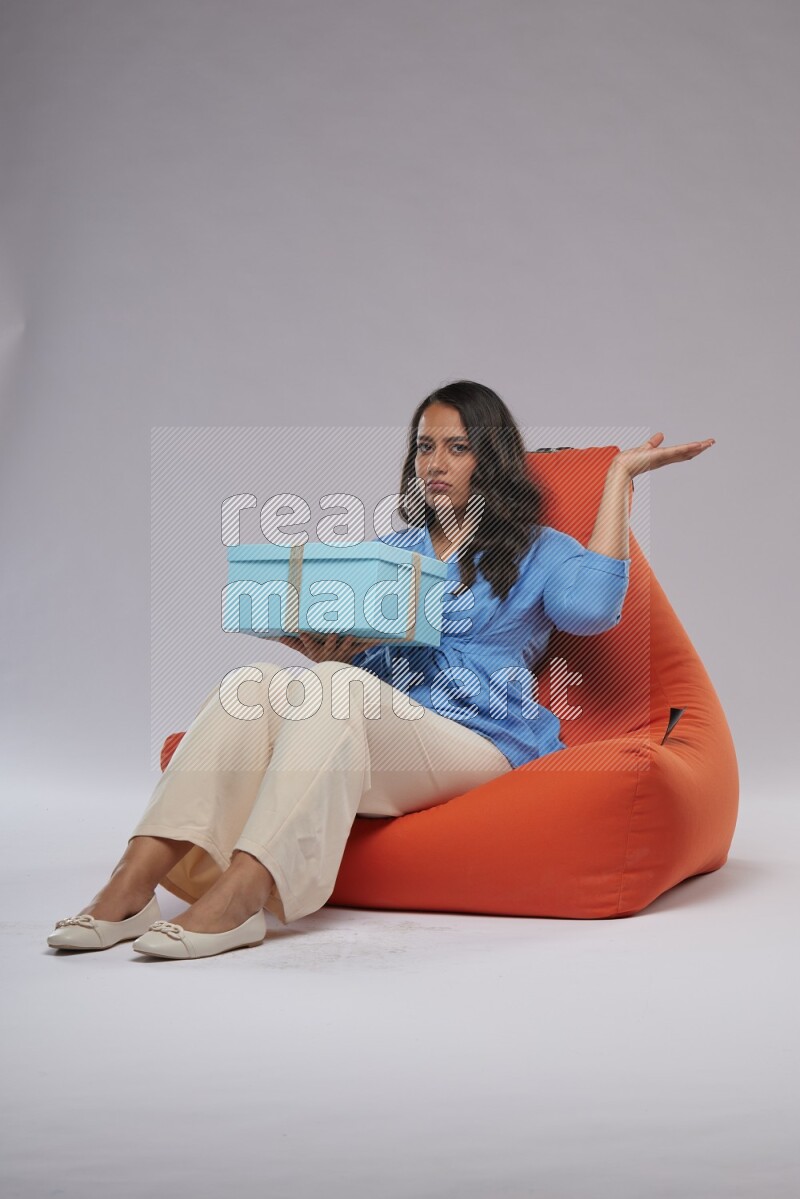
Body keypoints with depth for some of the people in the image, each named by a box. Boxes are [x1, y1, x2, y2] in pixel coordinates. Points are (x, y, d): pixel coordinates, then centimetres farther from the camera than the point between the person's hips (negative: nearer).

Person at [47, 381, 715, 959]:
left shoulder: (535, 552, 14)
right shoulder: (385, 552, 27)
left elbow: (592, 605, -9)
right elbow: (345, 648, 18)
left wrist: (621, 473, -4)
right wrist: (321, 647, -8)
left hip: (477, 742, -4)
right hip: (367, 734, 4)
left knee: (341, 691, -33)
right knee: (260, 682, -25)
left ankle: (239, 897, -46)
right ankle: (131, 886, -38)